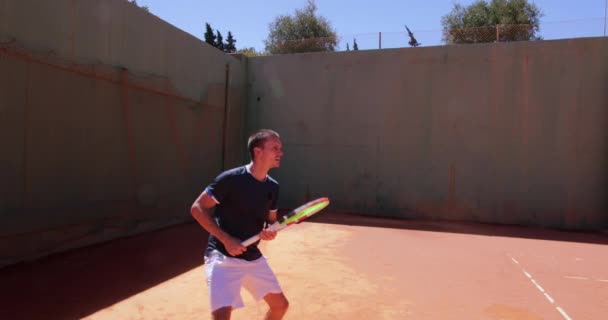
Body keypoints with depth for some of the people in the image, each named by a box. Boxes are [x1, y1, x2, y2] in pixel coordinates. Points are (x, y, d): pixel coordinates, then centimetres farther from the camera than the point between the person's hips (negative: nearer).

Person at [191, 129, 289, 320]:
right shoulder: (230, 179, -17)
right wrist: (226, 239, -20)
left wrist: (271, 233, -9)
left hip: (254, 258, 7)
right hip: (223, 257, -7)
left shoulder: (273, 187, 3)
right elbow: (197, 208, -13)